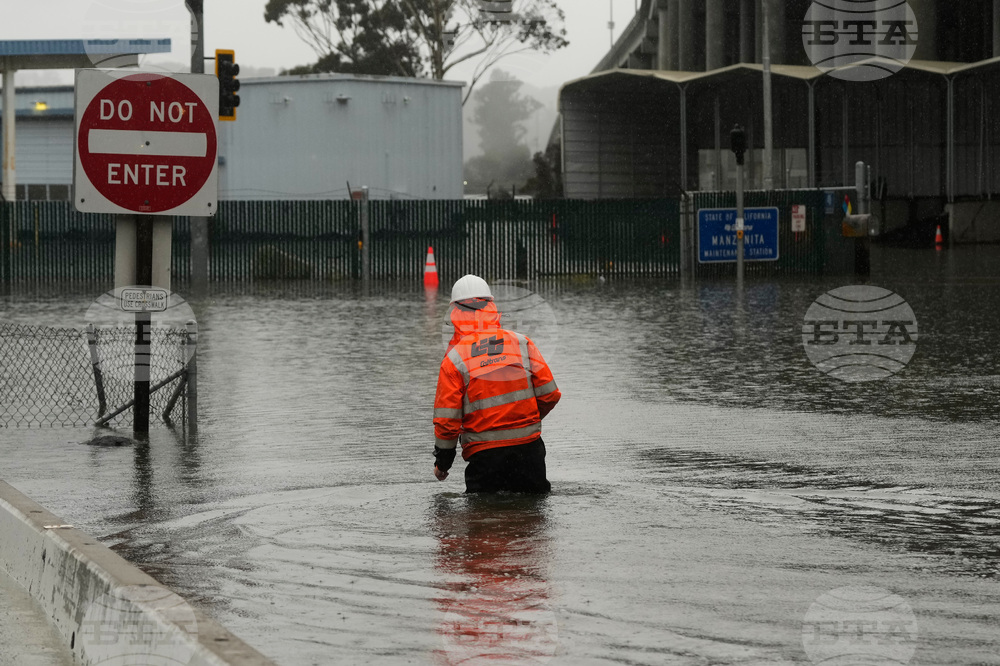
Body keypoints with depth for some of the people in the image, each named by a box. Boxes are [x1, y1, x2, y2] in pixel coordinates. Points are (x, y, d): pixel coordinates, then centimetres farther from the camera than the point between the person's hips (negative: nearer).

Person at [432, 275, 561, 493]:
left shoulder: (454, 358, -6)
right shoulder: (522, 343, 0)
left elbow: (446, 420, -6)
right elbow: (549, 394, 2)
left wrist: (442, 462, 9)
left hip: (484, 455, -2)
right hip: (528, 447, 2)